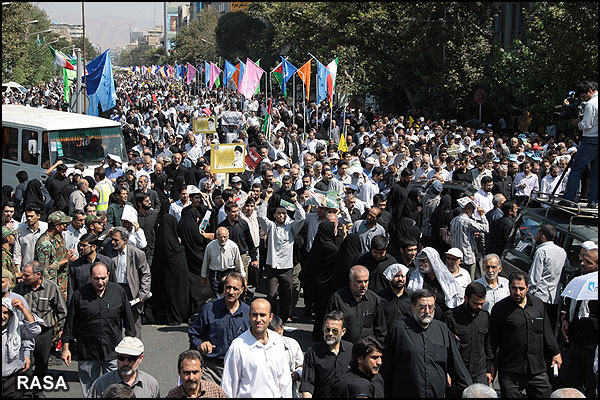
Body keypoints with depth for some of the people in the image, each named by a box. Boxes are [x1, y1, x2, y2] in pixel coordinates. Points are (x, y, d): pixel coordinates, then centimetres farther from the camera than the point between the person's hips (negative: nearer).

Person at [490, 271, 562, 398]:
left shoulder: (538, 304, 8)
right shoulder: (499, 308, -4)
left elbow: (547, 332, 17)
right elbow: (493, 339, 0)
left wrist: (555, 353, 18)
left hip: (537, 369, 3)